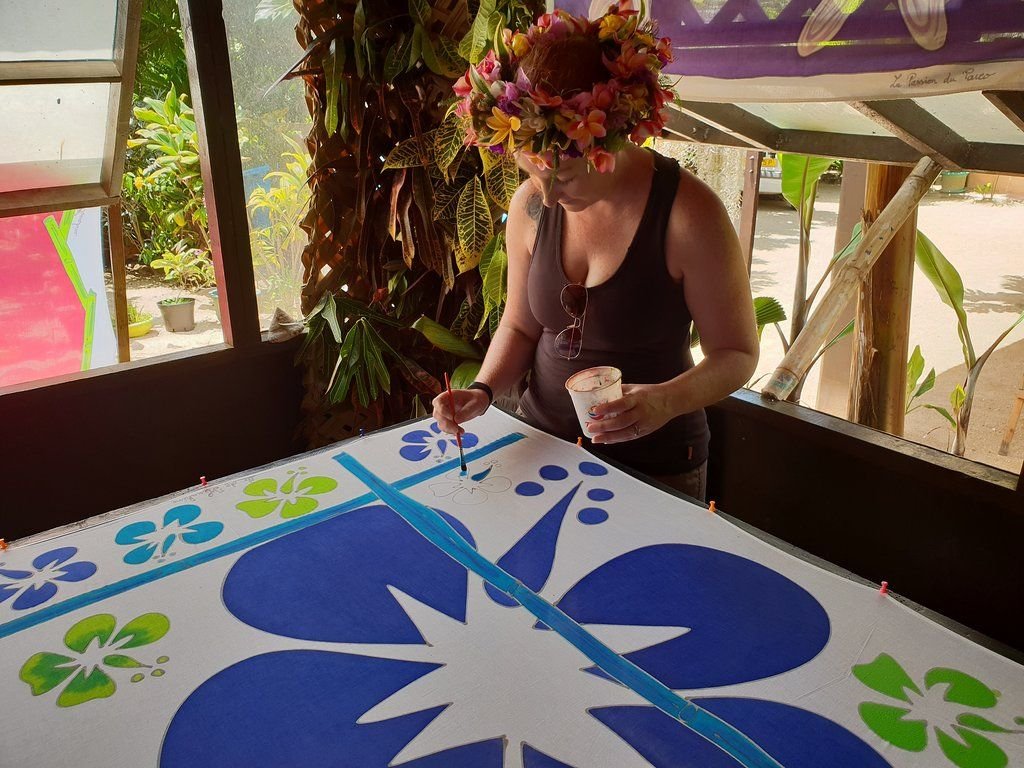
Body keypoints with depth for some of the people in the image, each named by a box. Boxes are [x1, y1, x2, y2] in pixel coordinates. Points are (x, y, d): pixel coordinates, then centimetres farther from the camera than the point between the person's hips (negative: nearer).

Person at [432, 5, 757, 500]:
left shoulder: (689, 215, -21)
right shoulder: (530, 204, -9)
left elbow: (736, 354, -12)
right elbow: (520, 326, 4)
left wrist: (668, 400, -30)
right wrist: (484, 390, -13)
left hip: (654, 467, -4)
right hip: (541, 444, 4)